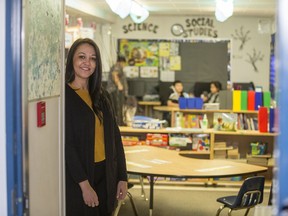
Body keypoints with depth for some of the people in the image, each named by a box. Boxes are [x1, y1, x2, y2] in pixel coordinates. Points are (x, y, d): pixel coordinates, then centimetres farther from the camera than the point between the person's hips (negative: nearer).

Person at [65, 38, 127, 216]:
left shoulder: (102, 96, 10)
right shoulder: (64, 95, -10)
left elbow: (115, 138, 10)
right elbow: (67, 144, -16)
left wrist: (122, 177, 5)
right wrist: (84, 184, -18)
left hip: (105, 176, 6)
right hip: (76, 180, -6)